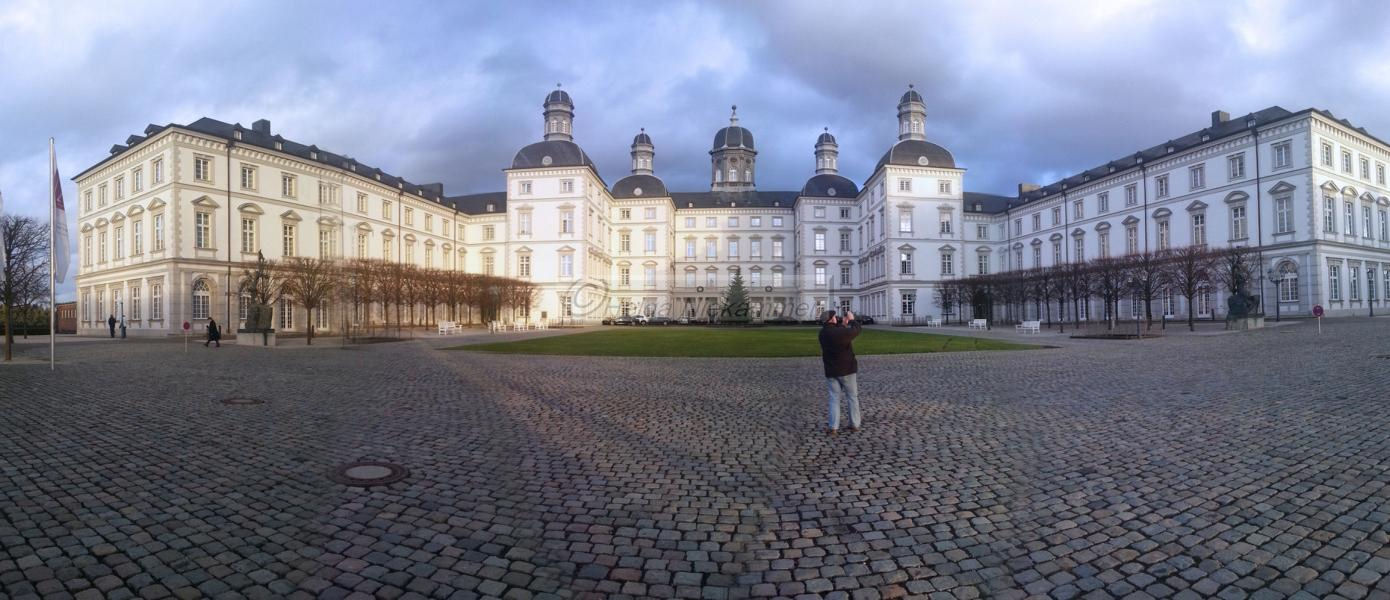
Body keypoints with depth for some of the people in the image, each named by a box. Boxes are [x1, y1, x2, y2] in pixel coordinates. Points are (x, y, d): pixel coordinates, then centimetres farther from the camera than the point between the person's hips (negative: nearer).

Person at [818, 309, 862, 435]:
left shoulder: (823, 332, -4)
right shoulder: (843, 332, -20)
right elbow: (858, 329, -3)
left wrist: (842, 321, 10)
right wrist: (851, 319, 12)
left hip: (831, 371, 4)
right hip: (847, 370, -3)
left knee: (834, 398, 7)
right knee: (852, 397, 12)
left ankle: (833, 427, -1)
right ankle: (854, 424, 16)